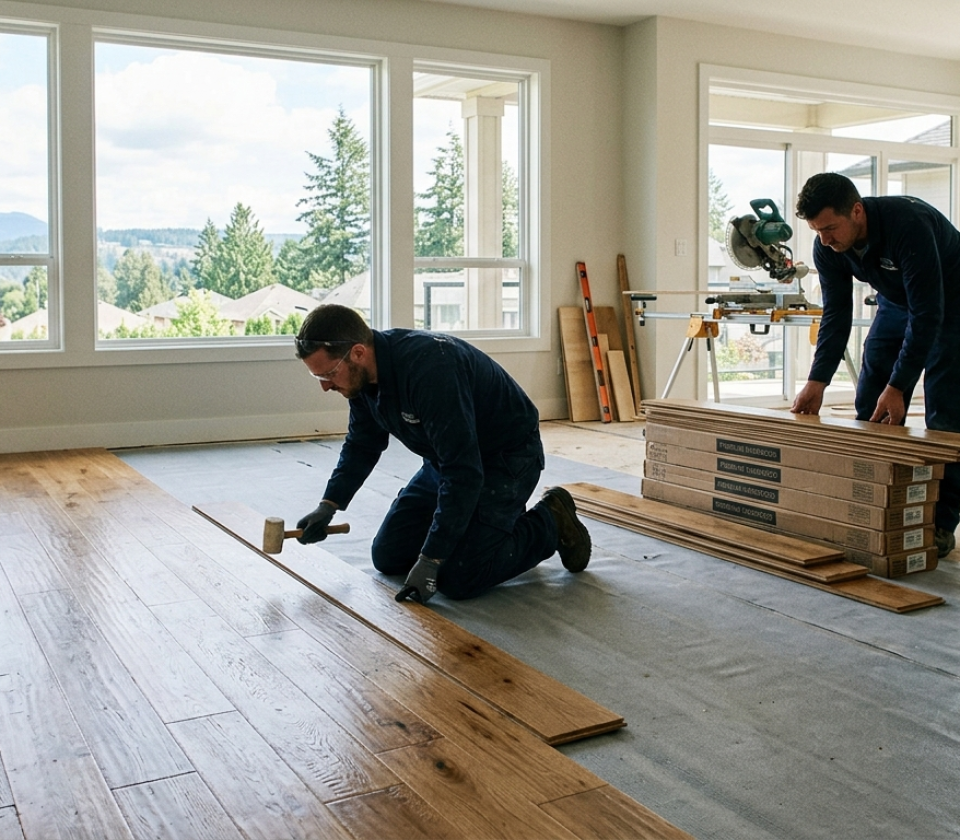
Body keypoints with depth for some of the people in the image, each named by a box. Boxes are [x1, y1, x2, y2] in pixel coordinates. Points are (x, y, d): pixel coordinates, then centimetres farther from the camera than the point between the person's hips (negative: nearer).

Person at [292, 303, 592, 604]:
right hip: (446, 460, 8)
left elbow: (463, 472, -35)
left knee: (457, 578, -18)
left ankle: (550, 523, 4)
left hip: (507, 457, -8)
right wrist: (328, 506, -3)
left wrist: (430, 559, -33)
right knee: (388, 556, 5)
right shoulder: (363, 373, -9)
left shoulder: (428, 367, -36)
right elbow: (362, 445, 10)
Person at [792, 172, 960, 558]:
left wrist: (898, 387, -37)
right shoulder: (828, 247, -18)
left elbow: (927, 314, -36)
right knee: (871, 407, 0)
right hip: (895, 302, 6)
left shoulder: (909, 224, -38)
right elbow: (836, 314, -11)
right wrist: (817, 380, -20)